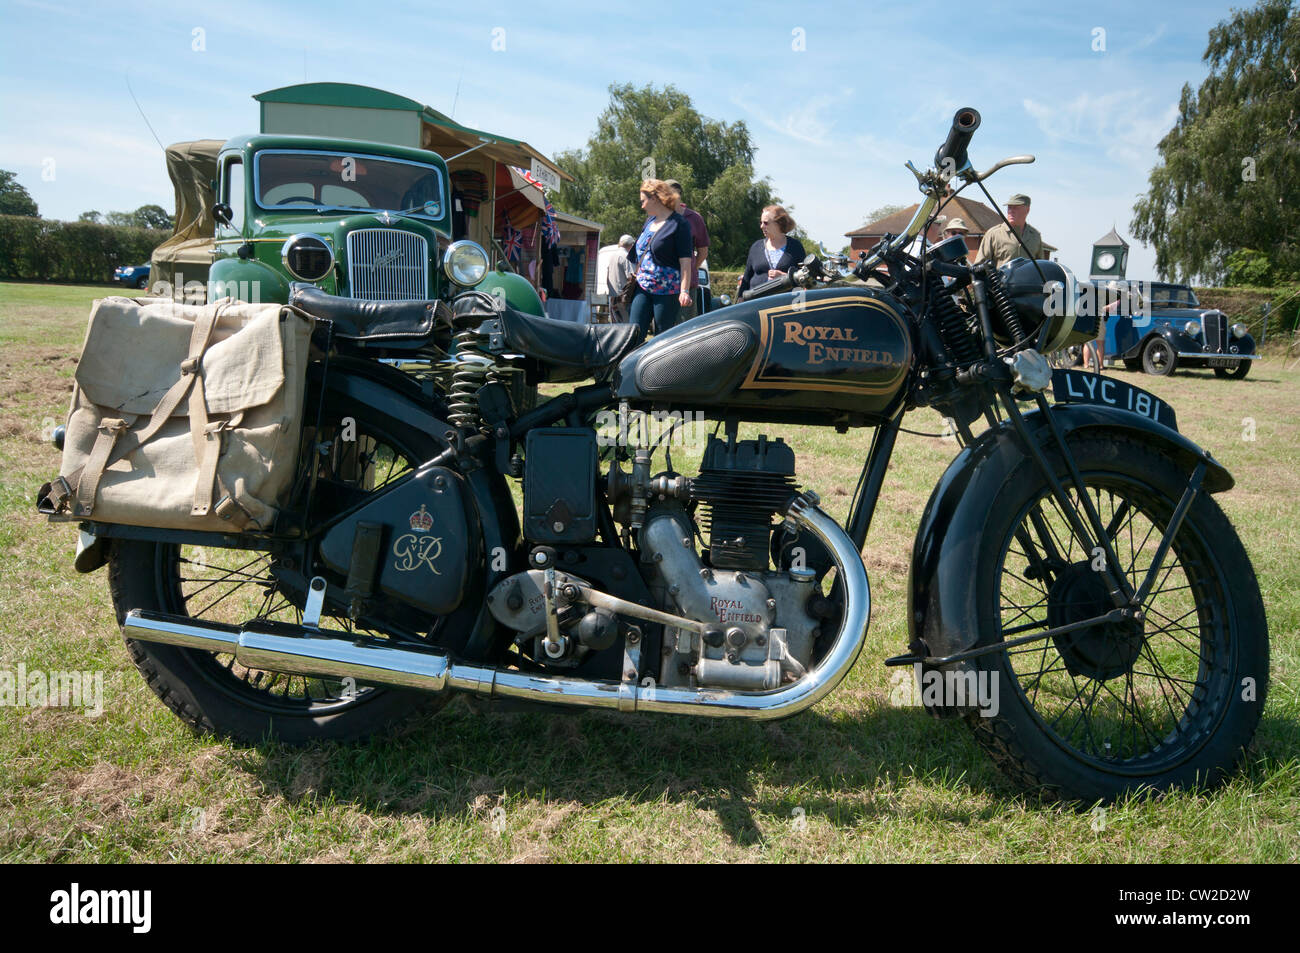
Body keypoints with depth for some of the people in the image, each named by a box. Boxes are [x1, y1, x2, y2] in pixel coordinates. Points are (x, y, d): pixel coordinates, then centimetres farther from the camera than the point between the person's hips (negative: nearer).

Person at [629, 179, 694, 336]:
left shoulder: (678, 224, -7)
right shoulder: (649, 222, 16)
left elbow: (685, 261, -13)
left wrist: (684, 291, -20)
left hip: (668, 291, -7)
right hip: (642, 288, 7)